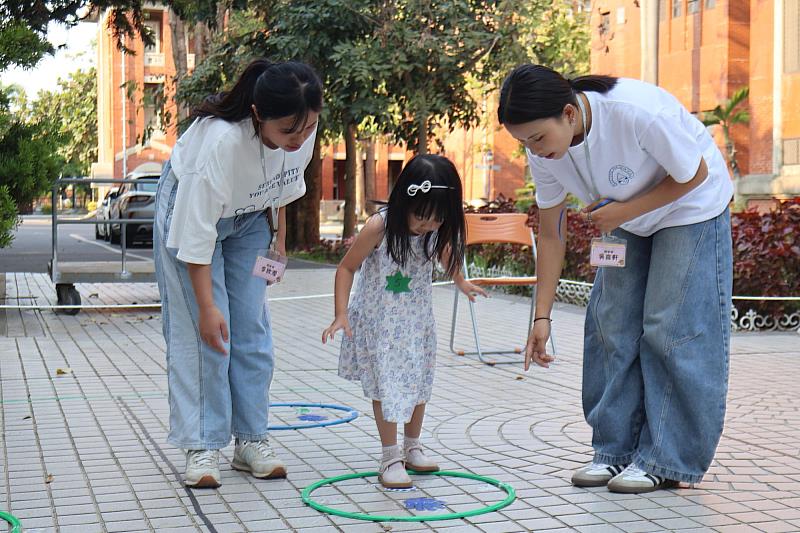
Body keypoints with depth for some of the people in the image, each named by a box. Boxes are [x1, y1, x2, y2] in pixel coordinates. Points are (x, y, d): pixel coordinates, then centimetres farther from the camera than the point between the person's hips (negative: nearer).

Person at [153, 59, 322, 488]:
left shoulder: (302, 130, -23)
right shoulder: (221, 140, -41)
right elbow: (197, 230, -34)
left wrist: (278, 236, 3)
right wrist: (206, 306, -31)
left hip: (249, 217, 5)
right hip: (191, 209, -5)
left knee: (252, 328, 2)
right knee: (201, 331, -10)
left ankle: (251, 440, 8)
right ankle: (202, 446, -4)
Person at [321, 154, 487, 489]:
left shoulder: (438, 230, -14)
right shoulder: (380, 227, -28)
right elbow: (346, 268, -17)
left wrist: (460, 281, 24)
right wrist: (341, 314, -23)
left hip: (417, 317, 5)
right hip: (378, 319, -4)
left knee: (419, 380, 12)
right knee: (385, 384, -3)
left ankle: (412, 447, 30)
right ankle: (391, 457, 6)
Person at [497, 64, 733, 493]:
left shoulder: (640, 112, -38)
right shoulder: (543, 152, -18)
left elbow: (695, 175, -22)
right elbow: (550, 233, -7)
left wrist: (624, 211, -26)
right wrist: (542, 315, -9)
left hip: (691, 206, -6)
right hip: (627, 219, 6)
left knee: (672, 328, -10)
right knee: (611, 327, 2)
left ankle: (668, 461, -2)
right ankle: (617, 451, 11)